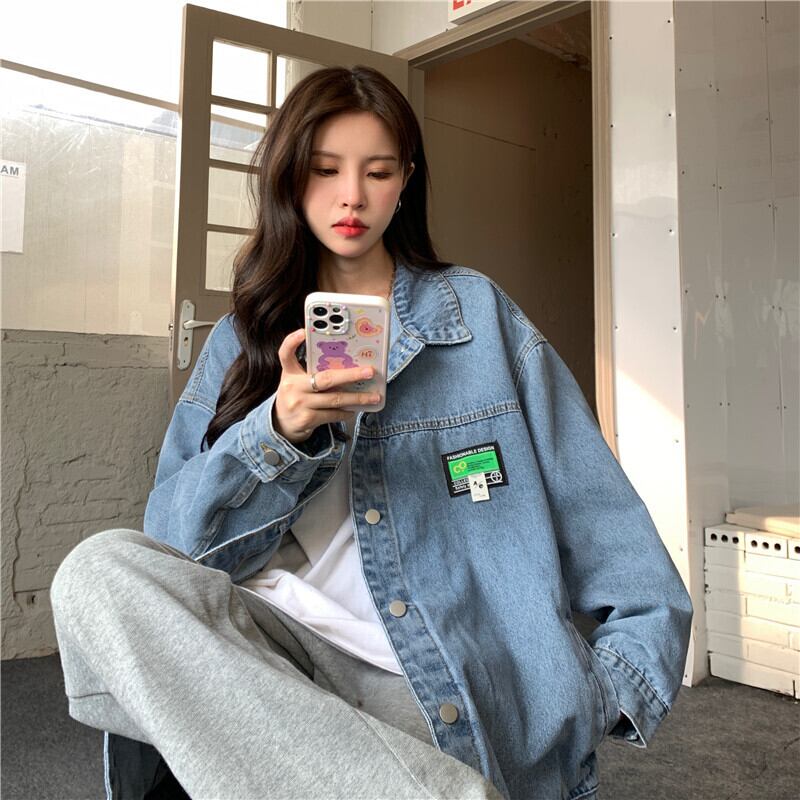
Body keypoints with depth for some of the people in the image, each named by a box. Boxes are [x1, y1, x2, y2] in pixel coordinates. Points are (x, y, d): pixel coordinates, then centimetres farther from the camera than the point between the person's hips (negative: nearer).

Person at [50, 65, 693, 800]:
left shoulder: (479, 312, 6)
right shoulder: (243, 339, 13)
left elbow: (604, 521, 4)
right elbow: (174, 539, 2)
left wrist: (621, 687, -9)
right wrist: (279, 430, -15)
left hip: (446, 692, -4)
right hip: (275, 652, 5)